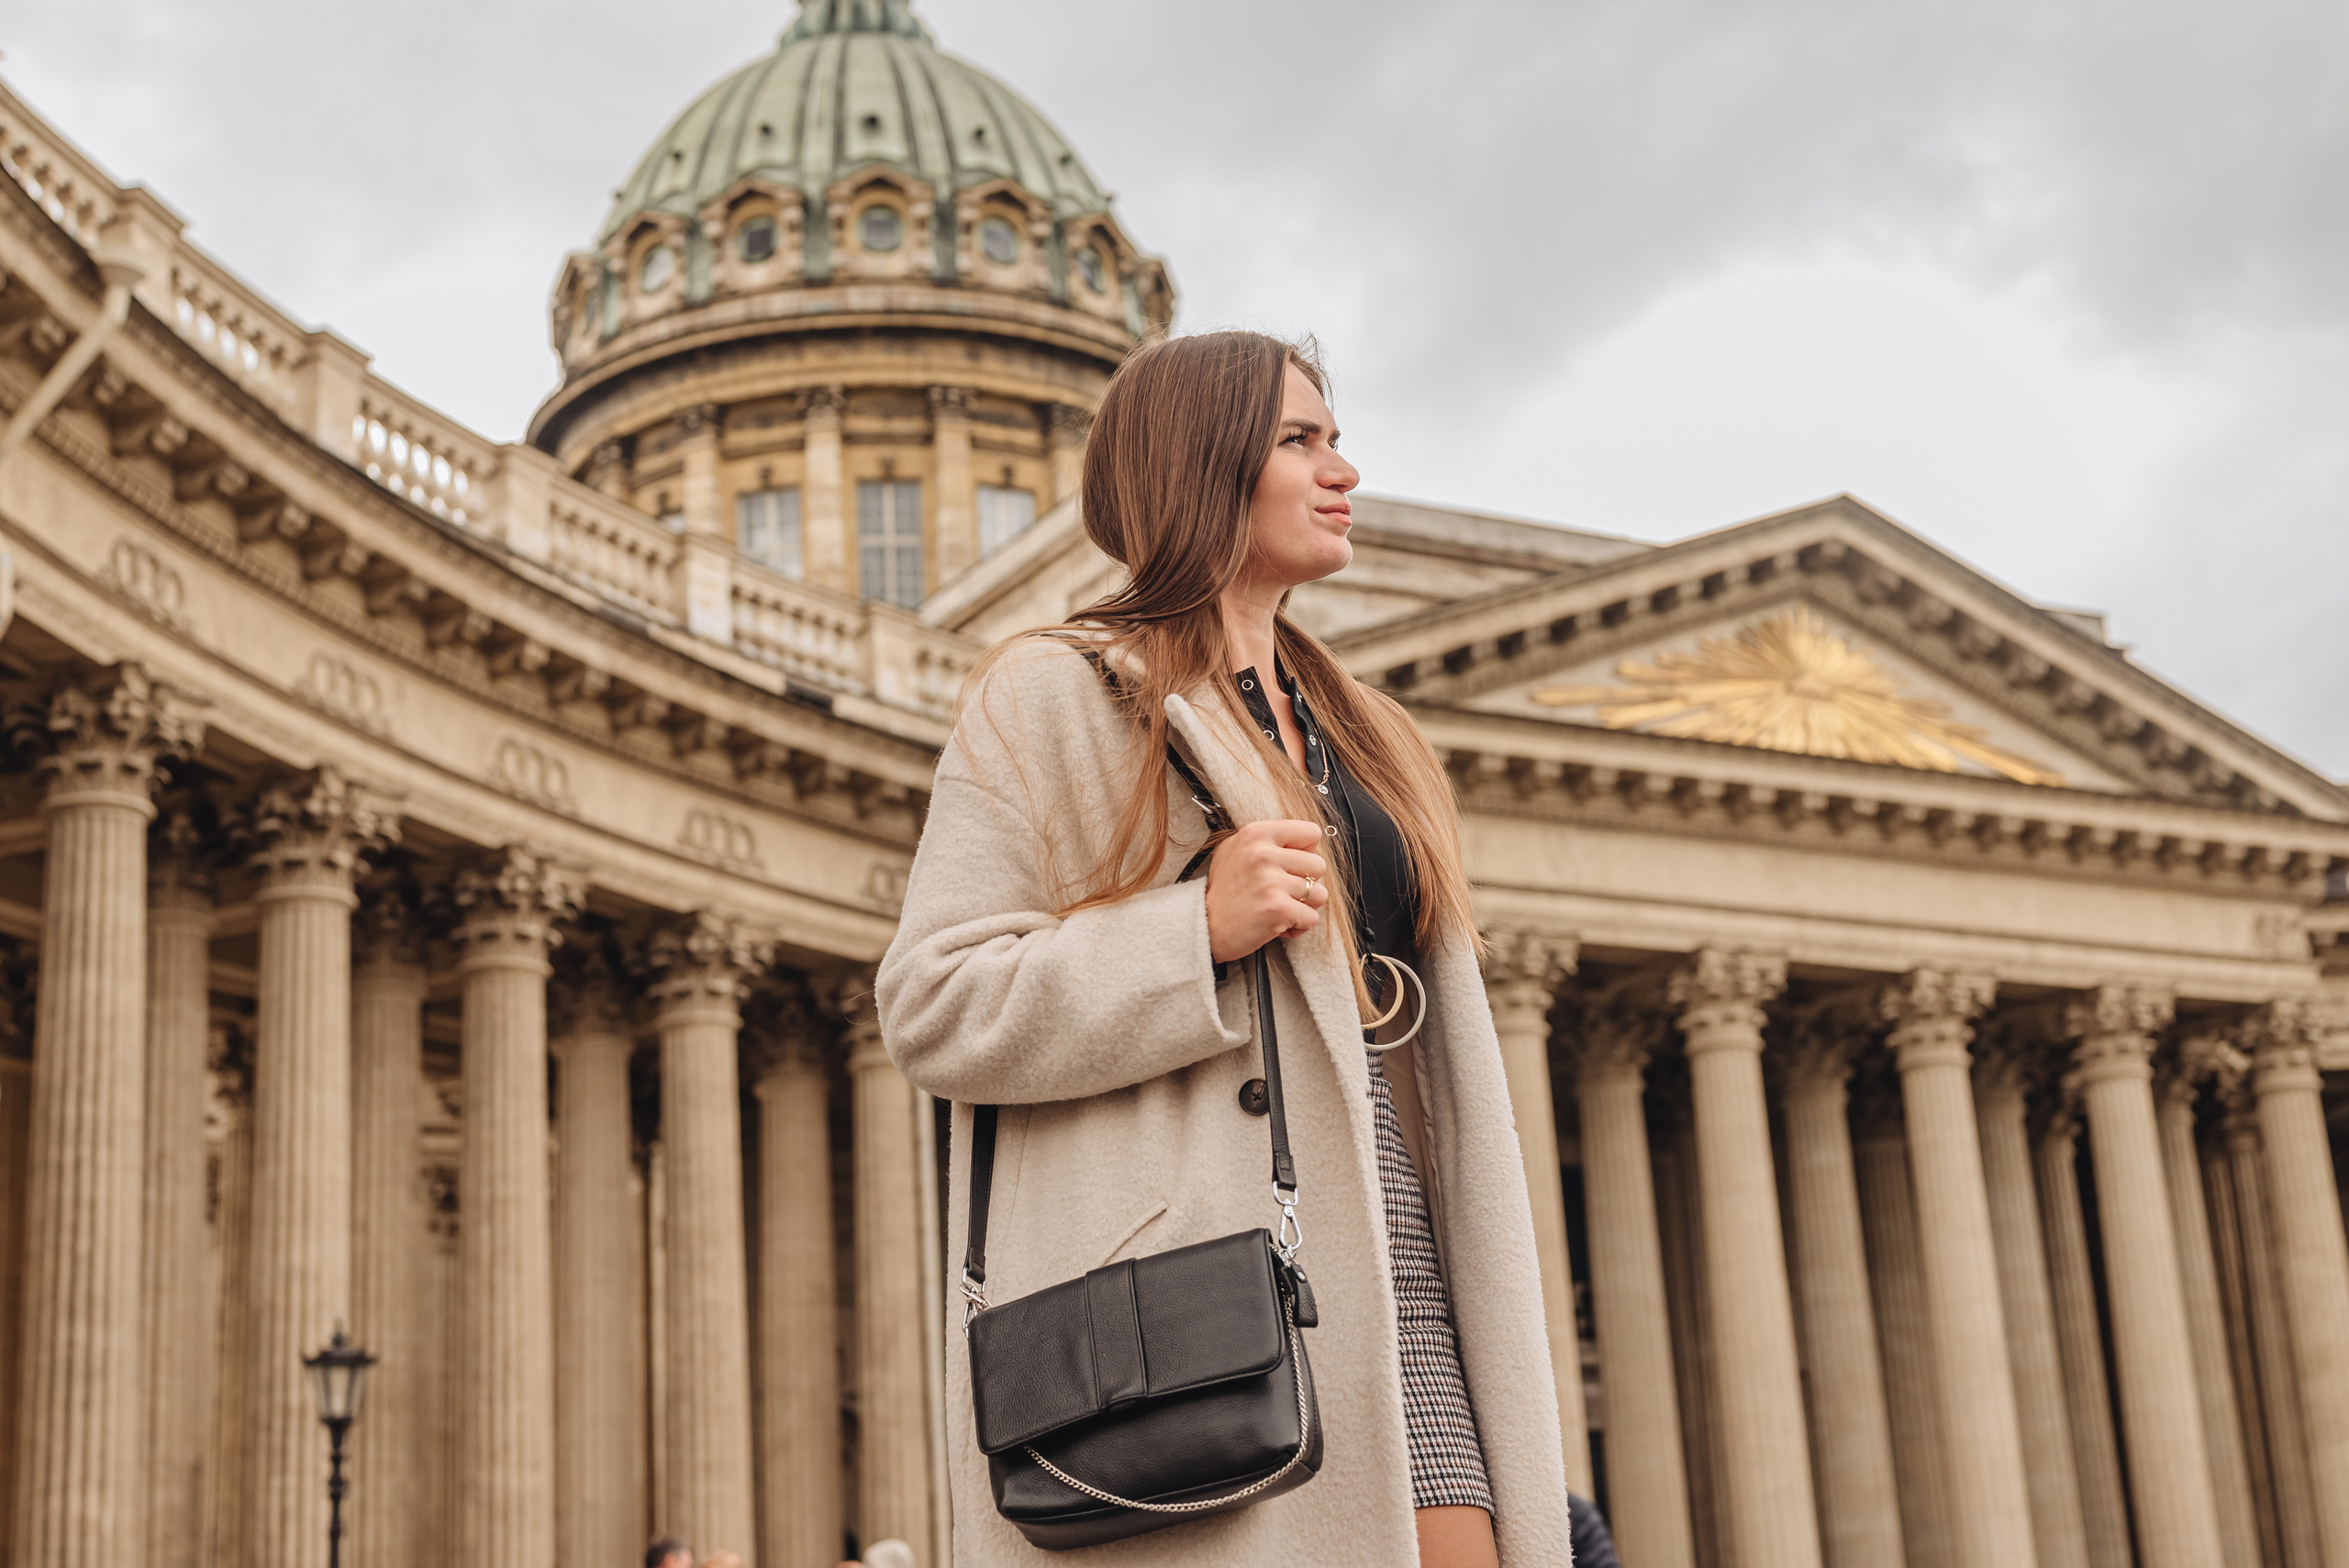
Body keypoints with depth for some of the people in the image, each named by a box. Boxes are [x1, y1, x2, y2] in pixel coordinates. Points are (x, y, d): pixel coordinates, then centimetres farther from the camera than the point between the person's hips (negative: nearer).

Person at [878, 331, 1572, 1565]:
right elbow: (931, 1007, -5)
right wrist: (1201, 932, -16)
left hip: (1387, 1255, 6)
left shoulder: (1362, 734, 26)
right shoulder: (1051, 699, 4)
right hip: (1194, 1266, -6)